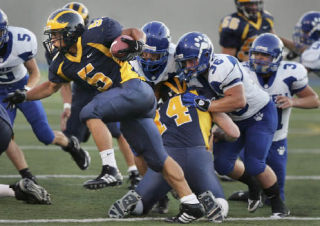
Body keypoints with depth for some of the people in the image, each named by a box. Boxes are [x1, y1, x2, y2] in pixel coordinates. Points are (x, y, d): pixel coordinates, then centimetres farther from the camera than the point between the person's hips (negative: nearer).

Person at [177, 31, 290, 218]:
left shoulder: (222, 68, -34)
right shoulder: (197, 71, -7)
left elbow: (239, 100, -37)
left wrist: (203, 103, -37)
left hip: (260, 115, -8)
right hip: (235, 119, 8)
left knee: (254, 165, -14)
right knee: (223, 163, 1)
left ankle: (278, 203, 8)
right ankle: (252, 185, 29)